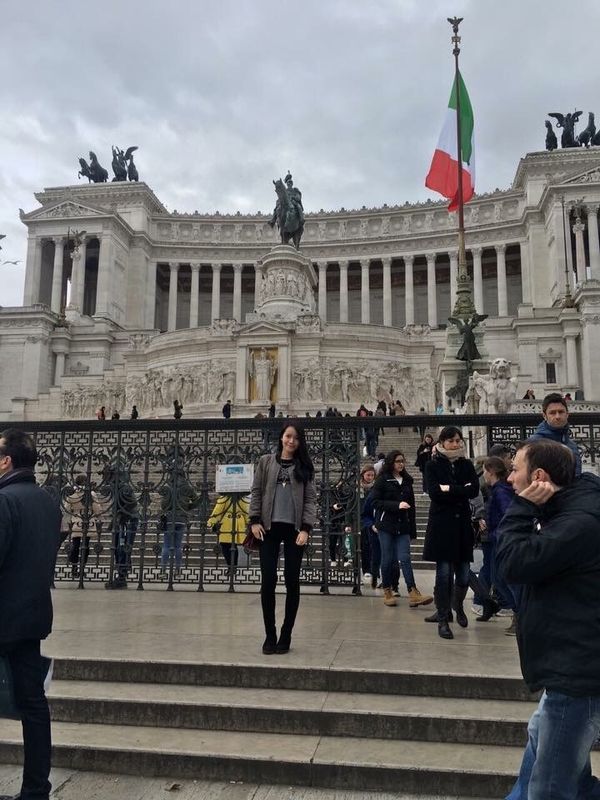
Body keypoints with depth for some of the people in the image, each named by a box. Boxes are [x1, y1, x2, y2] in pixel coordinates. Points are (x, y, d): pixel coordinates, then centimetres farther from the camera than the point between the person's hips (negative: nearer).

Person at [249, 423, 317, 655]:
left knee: (292, 581, 3)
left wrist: (306, 529, -10)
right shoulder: (266, 462, 8)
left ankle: (286, 635, 15)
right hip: (269, 528, 0)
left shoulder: (304, 467, 6)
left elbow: (310, 499, 1)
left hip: (294, 529, 0)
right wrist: (254, 520, -5)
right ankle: (270, 635, 12)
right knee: (268, 581, -1)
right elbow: (256, 492, 6)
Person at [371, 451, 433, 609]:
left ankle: (413, 594, -11)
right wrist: (397, 505, -19)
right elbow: (376, 502, -9)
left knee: (405, 558, -6)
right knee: (388, 559, 2)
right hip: (386, 525, -3)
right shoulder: (382, 480, -2)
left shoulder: (407, 480, 12)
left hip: (403, 526, 3)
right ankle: (387, 592, 15)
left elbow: (411, 505, 16)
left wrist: (413, 530, 13)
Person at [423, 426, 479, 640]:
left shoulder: (467, 465, 11)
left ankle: (458, 605, 34)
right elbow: (434, 492, -12)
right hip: (441, 524, -3)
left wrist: (449, 489, -11)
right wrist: (461, 490, -10)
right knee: (444, 573, -4)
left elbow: (474, 490, -4)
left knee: (463, 574, 3)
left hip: (462, 524, 3)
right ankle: (443, 619, 9)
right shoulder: (433, 465, 2)